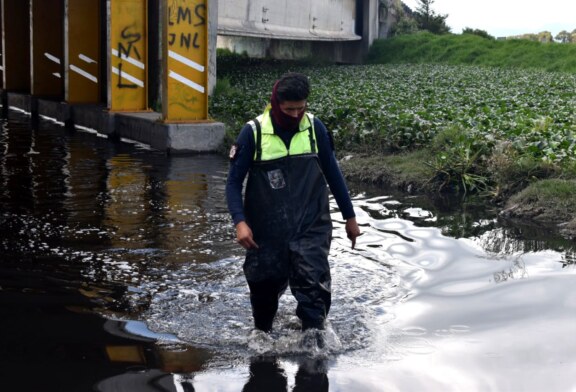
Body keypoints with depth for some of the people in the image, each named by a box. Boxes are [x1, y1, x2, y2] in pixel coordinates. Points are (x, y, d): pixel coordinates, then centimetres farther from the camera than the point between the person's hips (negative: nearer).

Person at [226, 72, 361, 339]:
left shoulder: (314, 127, -1)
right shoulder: (254, 132, -9)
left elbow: (332, 173, 10)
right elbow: (234, 181, -5)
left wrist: (349, 216, 13)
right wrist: (240, 222, -19)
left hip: (311, 228, 1)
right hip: (267, 232, 0)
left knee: (314, 287, -14)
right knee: (264, 291, 14)